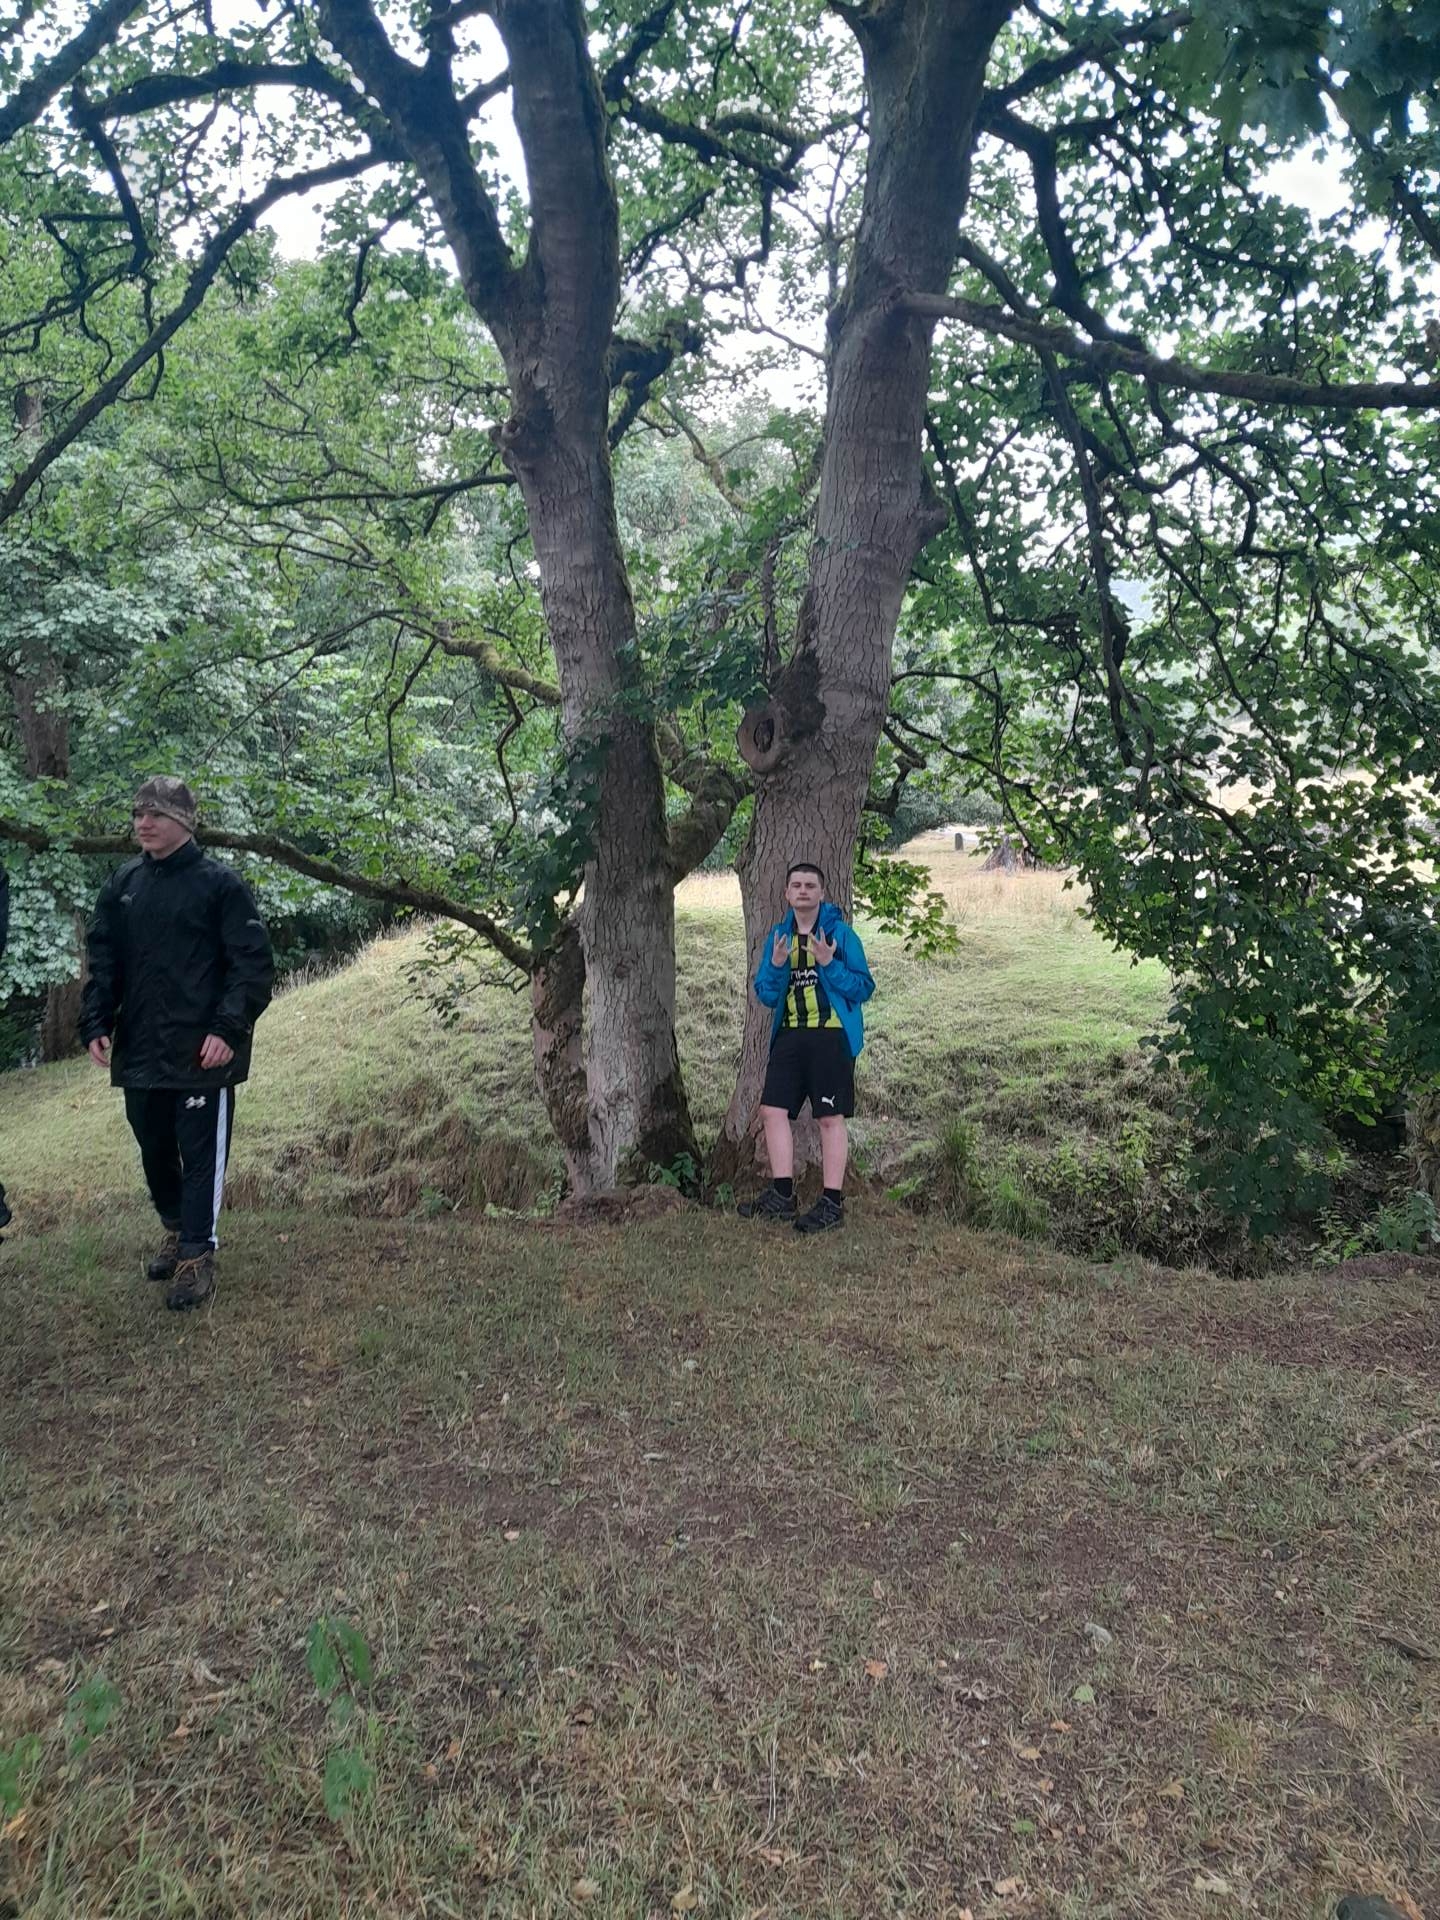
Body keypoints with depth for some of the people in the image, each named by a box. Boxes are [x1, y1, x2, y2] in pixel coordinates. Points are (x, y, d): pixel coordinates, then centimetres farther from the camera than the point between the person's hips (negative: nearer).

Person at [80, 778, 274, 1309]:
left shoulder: (220, 884, -7)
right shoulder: (122, 885, 9)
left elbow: (254, 965, -11)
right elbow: (103, 963, 11)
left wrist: (229, 1029, -20)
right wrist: (95, 1024, -1)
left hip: (201, 1051, -6)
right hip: (139, 1050, 6)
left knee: (201, 1154, 0)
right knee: (154, 1150, 17)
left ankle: (198, 1254, 11)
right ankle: (175, 1230, 38)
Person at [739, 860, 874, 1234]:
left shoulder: (841, 934, -4)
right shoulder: (777, 936, 11)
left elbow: (864, 988, -6)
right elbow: (765, 994, 11)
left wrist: (829, 964, -20)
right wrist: (776, 964, -8)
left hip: (831, 1037, -5)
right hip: (790, 1035, 6)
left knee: (831, 1118, -1)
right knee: (773, 1110, 4)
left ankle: (832, 1204, 7)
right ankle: (782, 1195, 15)